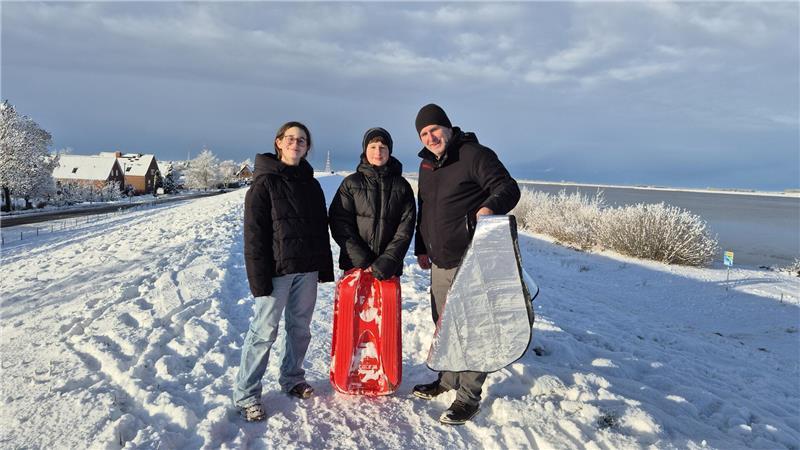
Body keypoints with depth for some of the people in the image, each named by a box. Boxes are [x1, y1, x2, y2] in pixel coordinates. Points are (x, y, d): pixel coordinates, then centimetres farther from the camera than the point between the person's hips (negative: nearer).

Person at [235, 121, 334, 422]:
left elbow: (322, 227, 16)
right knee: (264, 331, -2)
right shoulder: (264, 182, -5)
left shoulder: (311, 183, 13)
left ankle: (292, 378, 31)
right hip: (277, 270, -6)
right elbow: (254, 233, -10)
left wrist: (325, 267, 12)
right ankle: (246, 394, 9)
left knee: (300, 328, 14)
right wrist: (259, 278, -16)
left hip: (307, 269, 6)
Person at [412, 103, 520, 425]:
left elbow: (508, 188, -16)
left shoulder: (474, 155, -10)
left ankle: (469, 395, 10)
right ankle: (449, 379, 35)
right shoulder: (427, 165, 15)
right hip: (439, 262, 8)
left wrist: (490, 206, -36)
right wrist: (422, 248, 22)